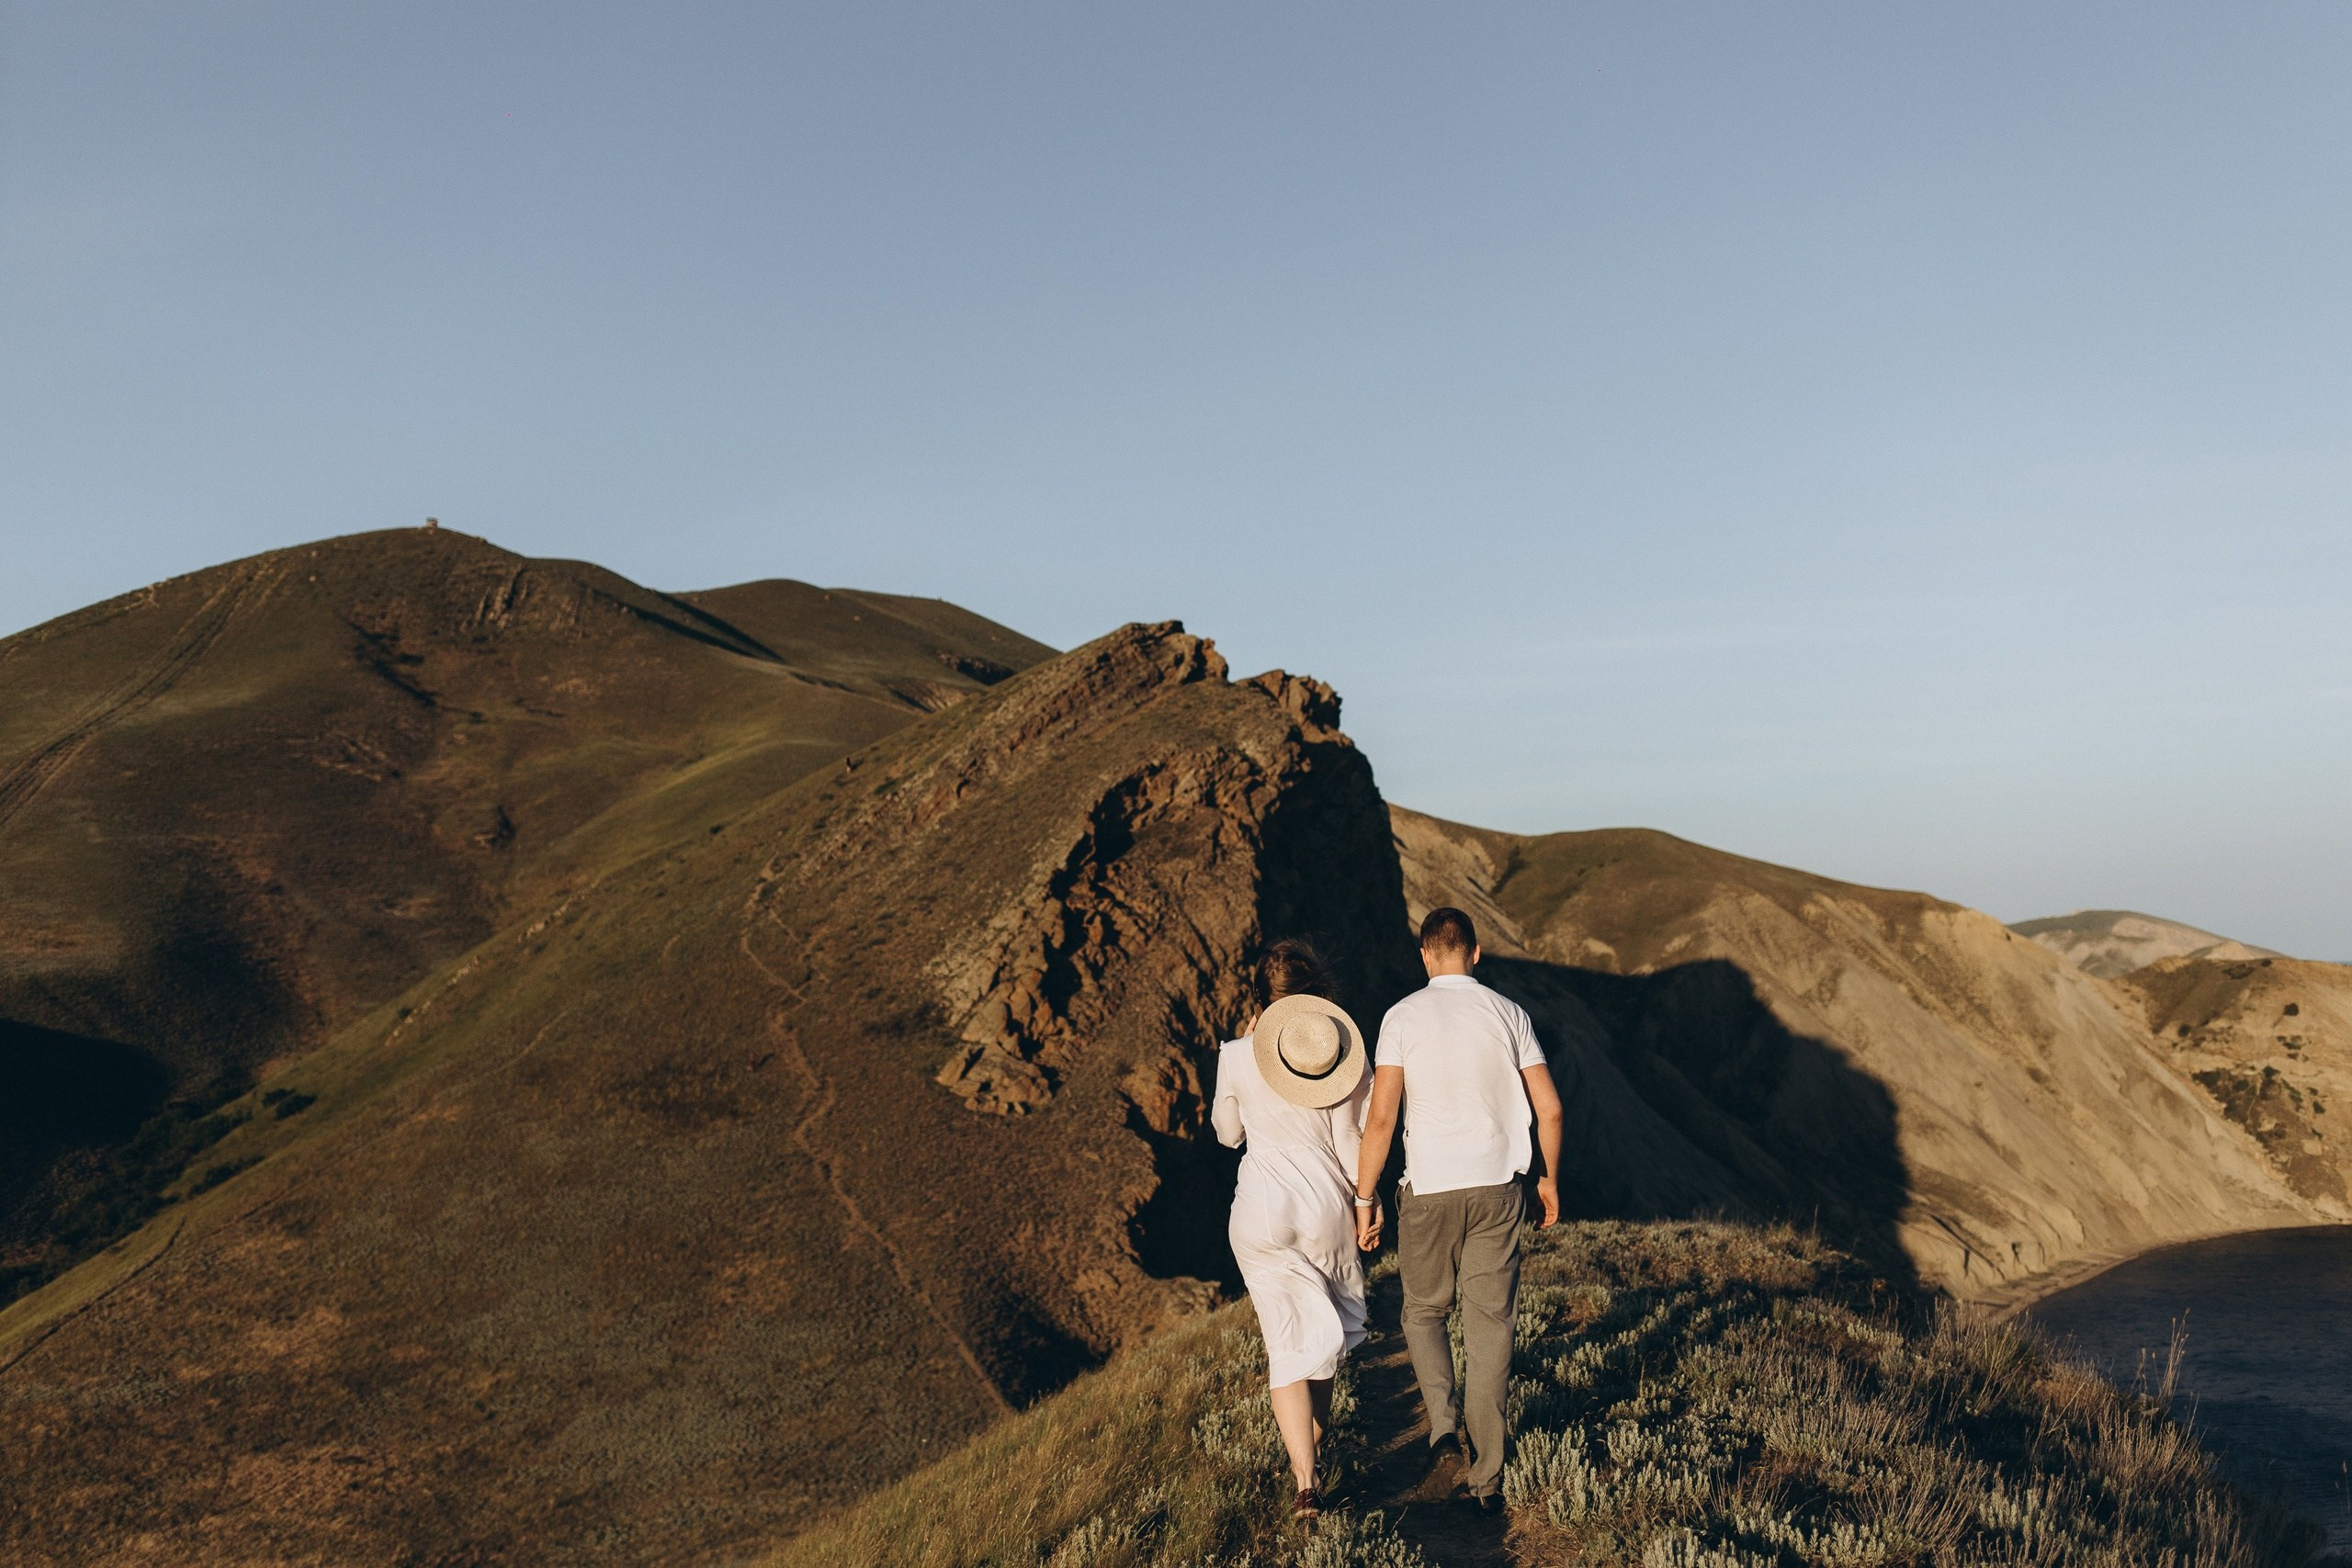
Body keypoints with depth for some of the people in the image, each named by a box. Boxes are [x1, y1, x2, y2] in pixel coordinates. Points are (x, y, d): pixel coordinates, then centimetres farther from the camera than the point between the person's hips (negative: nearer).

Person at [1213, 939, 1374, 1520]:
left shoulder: (1236, 1057, -10)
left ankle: (1305, 1482, -5)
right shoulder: (1342, 1054, -10)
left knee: (1288, 1342, 5)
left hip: (1262, 1214, -1)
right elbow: (1348, 1143, -8)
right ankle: (1314, 1434, 43)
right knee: (1327, 1325, 25)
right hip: (1326, 1208, 1)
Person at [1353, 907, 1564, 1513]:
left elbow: (1380, 1117, -10)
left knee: (1424, 1313, 20)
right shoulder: (1508, 1013, 2)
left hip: (1428, 1190, -1)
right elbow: (1549, 1109, 2)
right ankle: (1486, 1478, 11)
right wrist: (1550, 1179, 17)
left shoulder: (1403, 1016, -5)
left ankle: (1444, 1425, 0)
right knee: (1490, 1327, 8)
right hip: (1497, 1189, 2)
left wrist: (1365, 1197, -2)